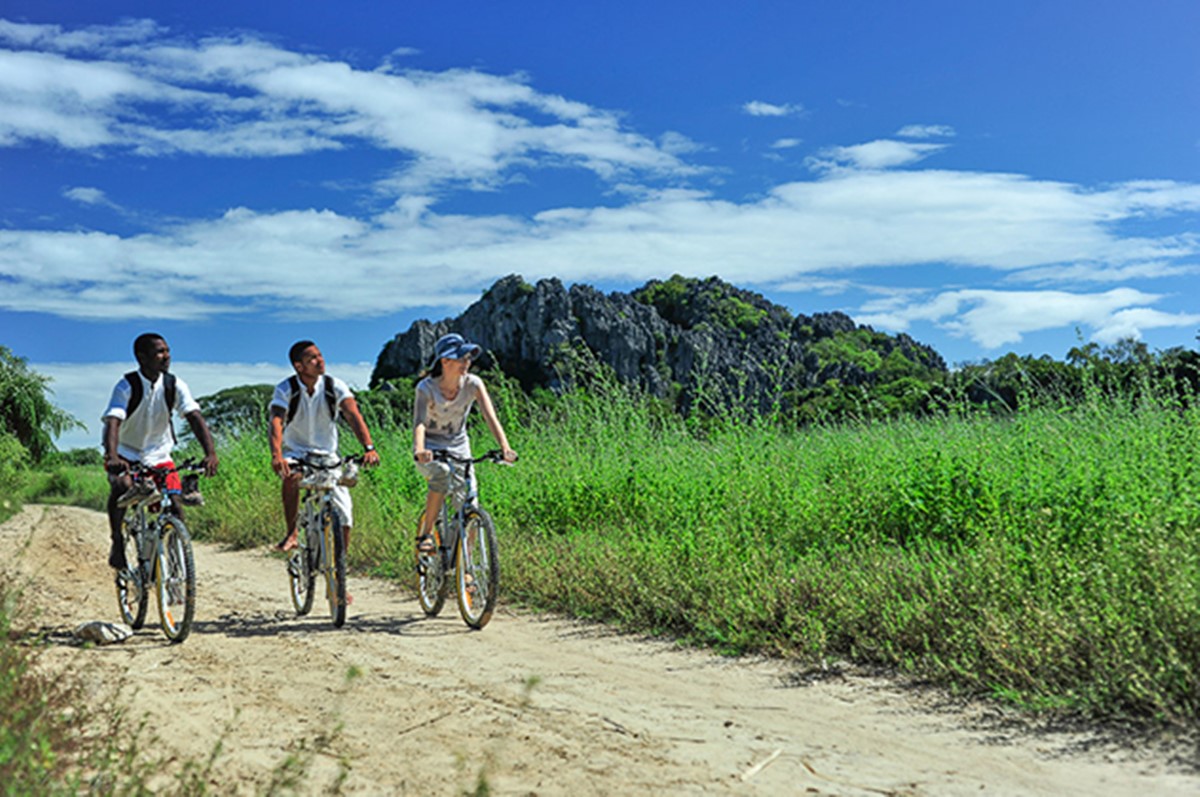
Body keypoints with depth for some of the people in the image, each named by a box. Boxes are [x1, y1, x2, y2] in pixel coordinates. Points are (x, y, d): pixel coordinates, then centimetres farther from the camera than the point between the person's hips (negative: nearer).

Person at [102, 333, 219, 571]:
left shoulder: (175, 385, -11)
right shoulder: (127, 386, -19)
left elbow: (195, 417, -20)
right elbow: (112, 422, -31)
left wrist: (210, 453, -36)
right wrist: (112, 457, -49)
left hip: (158, 455, 3)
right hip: (126, 453, -3)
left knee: (174, 505, -14)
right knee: (122, 486, -32)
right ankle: (117, 544, -12)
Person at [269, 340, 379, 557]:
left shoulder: (335, 386, -12)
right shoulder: (286, 389, -14)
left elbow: (353, 415, -25)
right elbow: (276, 422, -27)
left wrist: (369, 447, -42)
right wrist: (276, 455, -46)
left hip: (327, 455, 1)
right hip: (295, 452, -1)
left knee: (344, 511, -10)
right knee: (291, 478, -36)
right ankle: (291, 534, -20)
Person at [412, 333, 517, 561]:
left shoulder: (473, 384, -13)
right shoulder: (426, 387, -19)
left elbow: (490, 416, -23)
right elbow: (419, 423, -33)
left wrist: (505, 447, -40)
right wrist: (419, 450, -53)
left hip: (459, 448, 3)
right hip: (430, 449, -3)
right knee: (442, 473, -37)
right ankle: (425, 533, -20)